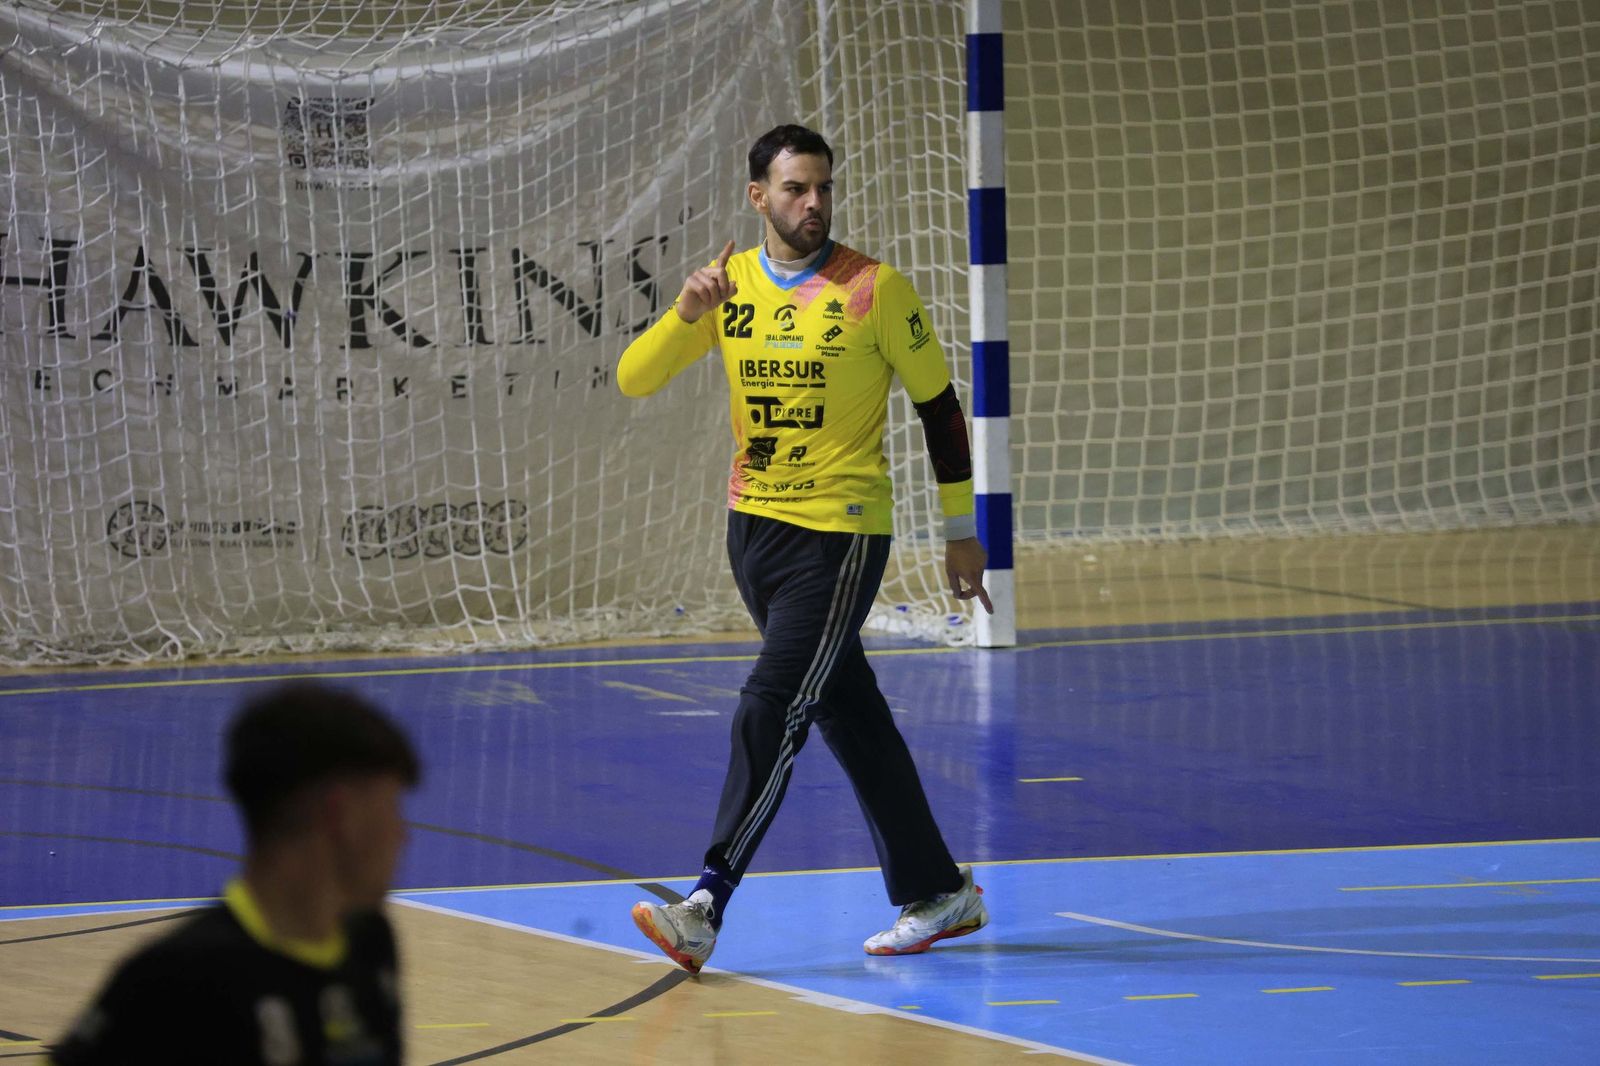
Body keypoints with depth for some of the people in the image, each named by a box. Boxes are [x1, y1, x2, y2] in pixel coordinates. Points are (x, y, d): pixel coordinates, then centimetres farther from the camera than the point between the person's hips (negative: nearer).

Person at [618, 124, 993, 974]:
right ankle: (937, 893, 23)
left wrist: (961, 532, 1)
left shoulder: (873, 289, -7)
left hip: (840, 533, -5)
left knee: (770, 712, -14)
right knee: (850, 714, 12)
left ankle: (706, 908, -18)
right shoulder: (731, 283, 4)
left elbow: (937, 404, 0)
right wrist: (687, 314, -19)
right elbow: (633, 380, 0)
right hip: (754, 523, 5)